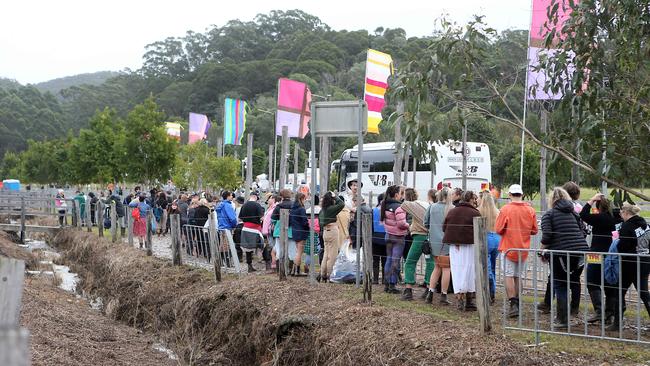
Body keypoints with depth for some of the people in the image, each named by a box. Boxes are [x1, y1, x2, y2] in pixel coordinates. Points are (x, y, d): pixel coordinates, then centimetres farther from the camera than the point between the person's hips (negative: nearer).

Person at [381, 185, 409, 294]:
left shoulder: (386, 206, 7)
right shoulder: (398, 207, -18)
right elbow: (401, 223, -22)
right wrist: (408, 226, -5)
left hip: (388, 235, 8)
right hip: (398, 237, -8)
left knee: (389, 259, 14)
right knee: (395, 261, -3)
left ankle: (386, 284, 17)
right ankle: (392, 285, -2)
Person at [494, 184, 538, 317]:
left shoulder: (505, 209, -12)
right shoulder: (530, 210, -1)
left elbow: (498, 230, -12)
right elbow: (534, 231, 5)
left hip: (508, 248, -4)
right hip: (523, 249, 4)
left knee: (508, 276, 0)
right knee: (518, 277, 14)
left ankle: (513, 304, -11)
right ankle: (517, 304, 19)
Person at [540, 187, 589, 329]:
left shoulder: (548, 215, 0)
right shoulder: (573, 213, 15)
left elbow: (547, 236, -10)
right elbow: (582, 233, 10)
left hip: (561, 254, -5)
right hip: (581, 252, 5)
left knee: (560, 286, 5)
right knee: (574, 282, 20)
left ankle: (563, 320, 3)